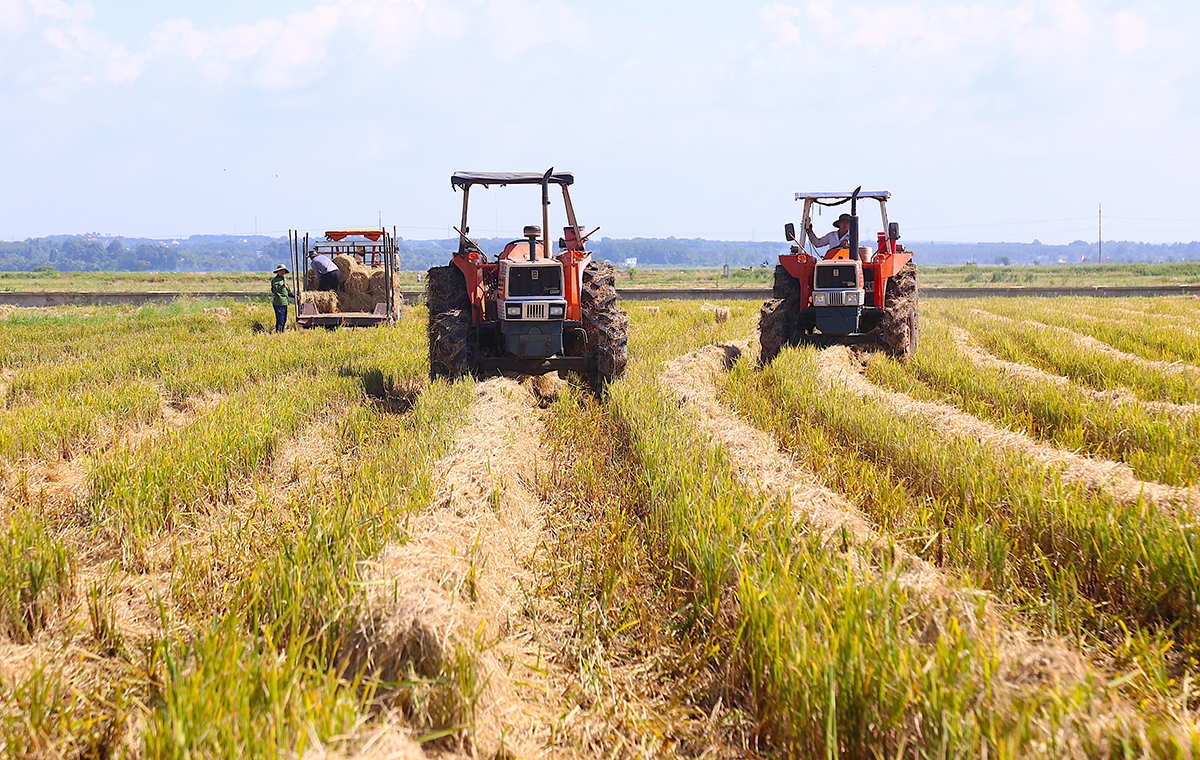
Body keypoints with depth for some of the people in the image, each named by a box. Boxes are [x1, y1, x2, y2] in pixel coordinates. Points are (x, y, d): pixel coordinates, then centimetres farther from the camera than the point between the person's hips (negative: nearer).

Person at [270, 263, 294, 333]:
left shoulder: (284, 280, 21)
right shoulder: (275, 280, -6)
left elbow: (288, 292, 29)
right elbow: (274, 289, -22)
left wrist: (294, 296, 16)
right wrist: (281, 286, -37)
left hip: (285, 303, 9)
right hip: (279, 303, -9)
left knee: (284, 320, 14)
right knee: (280, 320, -11)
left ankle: (281, 332, 22)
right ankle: (278, 332, -8)